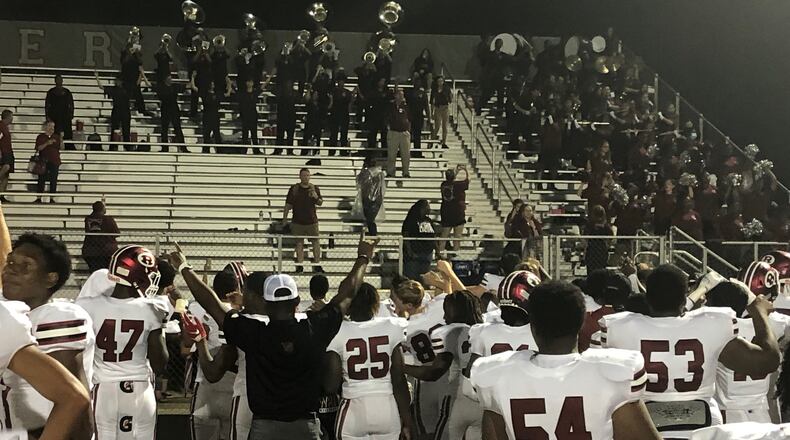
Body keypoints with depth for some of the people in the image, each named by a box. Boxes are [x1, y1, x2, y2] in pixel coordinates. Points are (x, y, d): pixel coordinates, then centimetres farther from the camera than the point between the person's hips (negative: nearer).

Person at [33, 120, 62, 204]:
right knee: (41, 180, -4)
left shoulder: (56, 137, 11)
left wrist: (61, 142, -15)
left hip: (54, 161, 2)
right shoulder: (40, 137, 4)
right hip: (43, 161, -2)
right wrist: (47, 143, -19)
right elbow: (38, 148, -6)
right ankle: (38, 198, -1)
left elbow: (61, 147, 5)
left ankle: (52, 198, 2)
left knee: (53, 180, -2)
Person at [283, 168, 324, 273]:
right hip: (298, 221, -1)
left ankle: (317, 265, 7)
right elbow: (288, 205, 4)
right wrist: (284, 219, 1)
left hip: (312, 220, 1)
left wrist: (316, 198, -15)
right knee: (299, 243, 4)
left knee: (316, 241, 0)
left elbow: (320, 203, 7)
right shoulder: (294, 189, 1)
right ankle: (299, 266, 10)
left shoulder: (314, 188, 5)